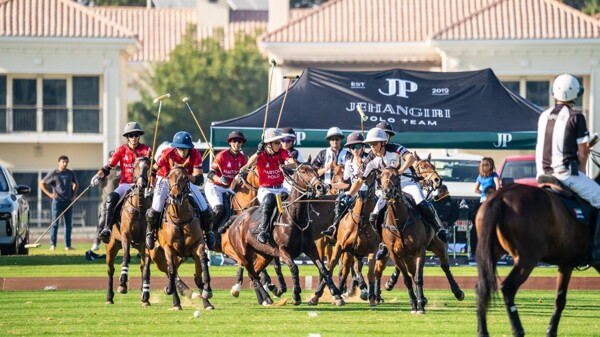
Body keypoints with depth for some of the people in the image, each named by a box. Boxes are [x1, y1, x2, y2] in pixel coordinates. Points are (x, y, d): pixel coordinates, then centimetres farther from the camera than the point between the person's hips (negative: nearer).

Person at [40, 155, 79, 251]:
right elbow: (42, 183, 2)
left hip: (68, 201, 4)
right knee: (55, 223, -6)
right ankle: (52, 245, -6)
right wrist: (49, 194, -7)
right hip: (57, 201, -4)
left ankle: (67, 245, 10)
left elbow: (76, 184, 27)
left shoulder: (70, 173, 11)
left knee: (69, 224, 5)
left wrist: (74, 194, 12)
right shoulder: (53, 174, -1)